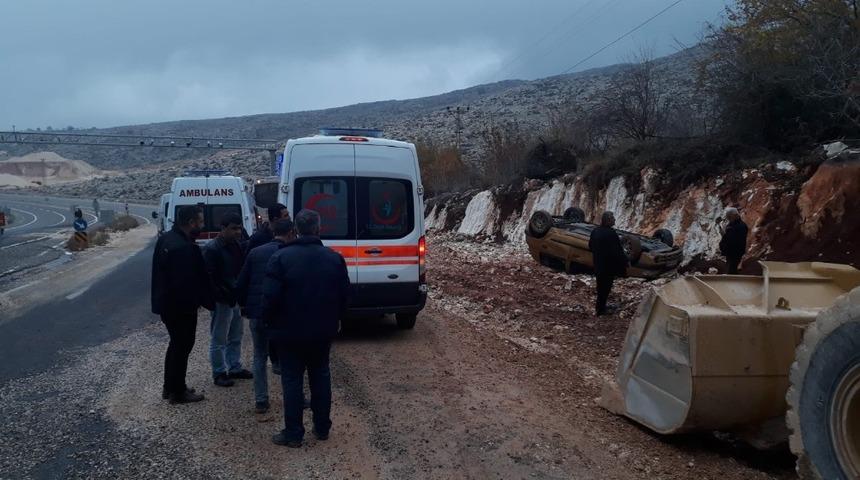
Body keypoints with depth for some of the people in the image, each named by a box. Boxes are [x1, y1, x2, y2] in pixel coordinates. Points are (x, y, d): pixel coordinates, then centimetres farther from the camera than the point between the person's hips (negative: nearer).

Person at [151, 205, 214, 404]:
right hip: (181, 307, -10)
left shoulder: (166, 239, 7)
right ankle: (178, 392, 14)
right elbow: (191, 282, -26)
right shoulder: (185, 248, -26)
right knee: (182, 346, 3)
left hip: (166, 303, 10)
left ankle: (170, 387, 32)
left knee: (176, 343, 22)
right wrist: (208, 301, -13)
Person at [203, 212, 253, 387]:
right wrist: (228, 295, -21)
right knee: (219, 340, 3)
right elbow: (210, 278, -19)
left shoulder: (236, 245, 8)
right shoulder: (212, 249, -16)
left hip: (236, 299, 8)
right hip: (222, 301, -8)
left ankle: (235, 368, 31)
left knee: (236, 338, 18)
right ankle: (219, 373, 13)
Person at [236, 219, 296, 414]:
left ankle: (261, 401, 14)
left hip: (256, 312, 3)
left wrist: (246, 306, 18)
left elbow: (240, 285, 6)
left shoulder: (255, 253, 6)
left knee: (260, 356, 16)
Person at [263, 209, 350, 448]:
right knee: (321, 377, 16)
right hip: (323, 331, 4)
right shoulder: (334, 258, -2)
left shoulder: (281, 258, -14)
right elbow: (345, 294, 3)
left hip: (290, 332, -3)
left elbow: (270, 296, -16)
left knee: (292, 381, 5)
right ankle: (322, 428, 23)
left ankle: (293, 433, 9)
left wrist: (270, 323, 0)